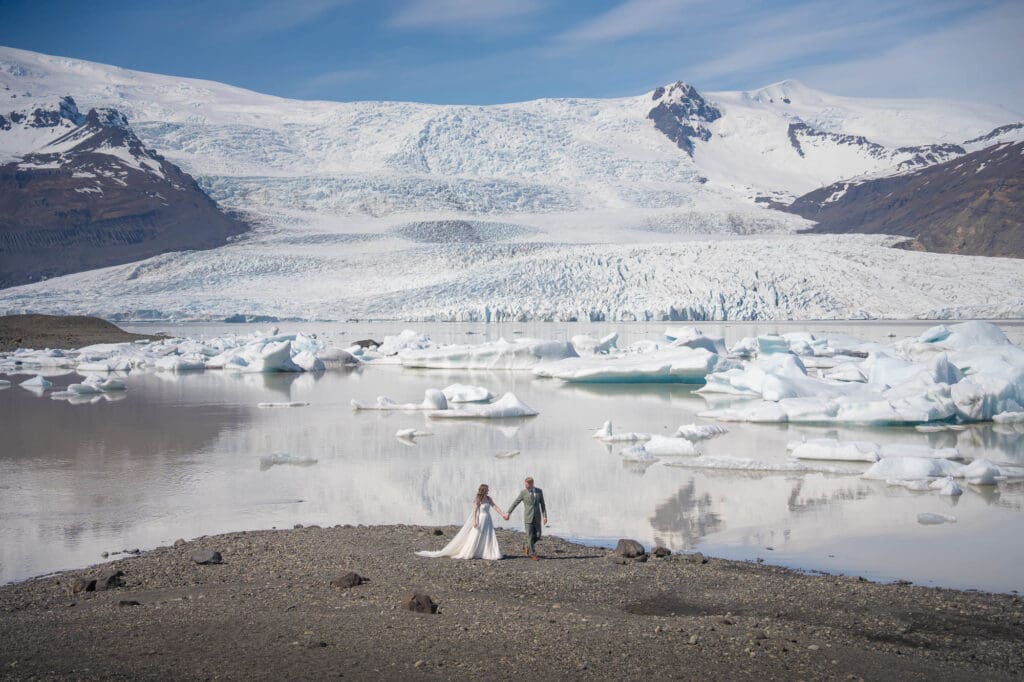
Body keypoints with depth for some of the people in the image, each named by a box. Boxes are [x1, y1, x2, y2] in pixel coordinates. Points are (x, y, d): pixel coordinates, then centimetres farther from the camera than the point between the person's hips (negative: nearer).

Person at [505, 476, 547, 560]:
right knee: (530, 536, -4)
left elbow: (542, 505, 3)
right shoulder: (523, 492, -7)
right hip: (528, 517, -3)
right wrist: (508, 513, -1)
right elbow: (515, 503, -1)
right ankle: (532, 554, 7)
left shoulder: (539, 491, 0)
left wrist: (545, 516, -3)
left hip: (537, 518, 3)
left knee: (537, 536, 3)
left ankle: (527, 547, 28)